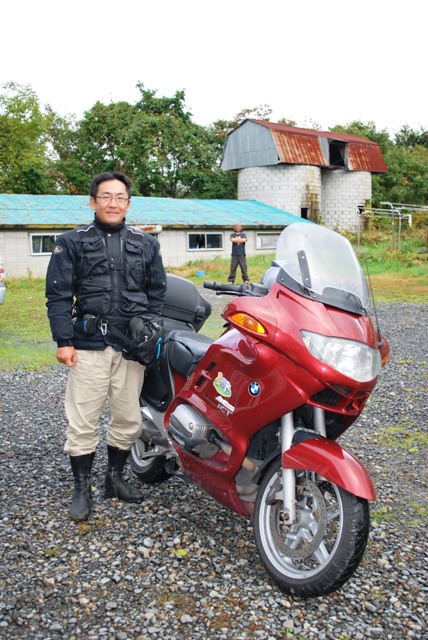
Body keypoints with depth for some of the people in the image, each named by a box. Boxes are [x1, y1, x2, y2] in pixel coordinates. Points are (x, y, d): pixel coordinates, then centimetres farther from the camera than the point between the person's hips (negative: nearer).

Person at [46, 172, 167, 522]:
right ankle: (82, 488, 17)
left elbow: (157, 292, 14)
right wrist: (64, 340, -8)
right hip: (88, 344, -2)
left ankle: (115, 478, 29)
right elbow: (58, 295, 1)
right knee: (83, 420, 1)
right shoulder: (72, 242, 5)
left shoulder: (146, 244, 13)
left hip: (132, 345, 3)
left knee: (128, 418, 10)